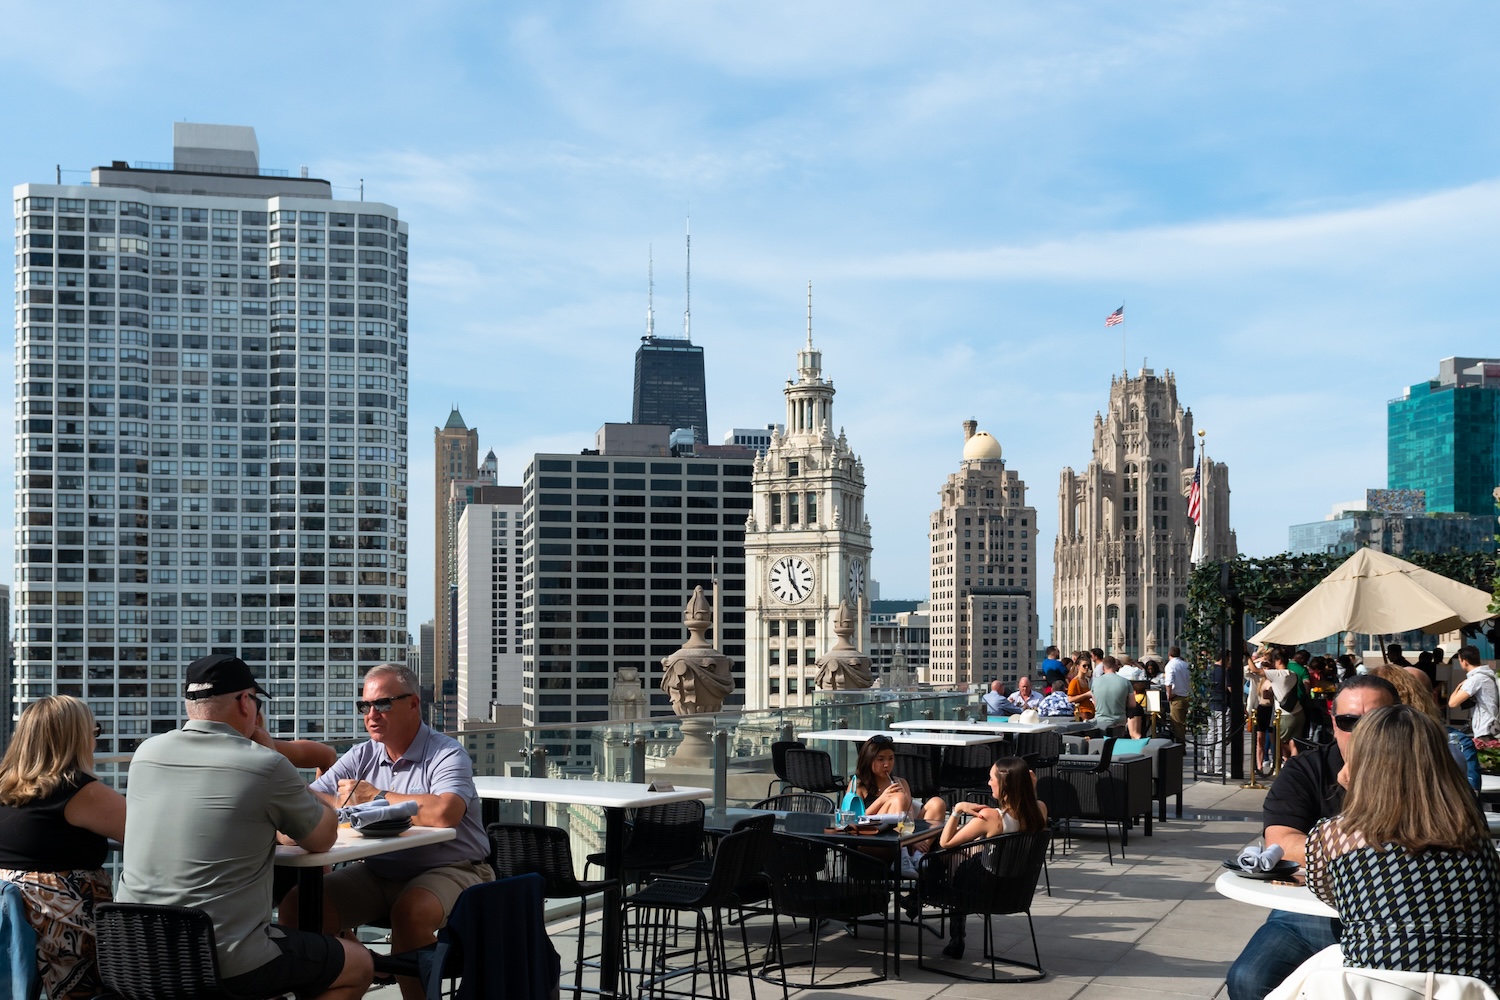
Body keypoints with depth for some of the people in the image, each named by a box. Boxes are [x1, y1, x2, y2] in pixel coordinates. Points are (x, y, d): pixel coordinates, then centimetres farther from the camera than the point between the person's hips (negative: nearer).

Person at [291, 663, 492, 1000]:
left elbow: (444, 813, -30)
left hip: (447, 869, -6)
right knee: (298, 906, -10)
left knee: (409, 913, -36)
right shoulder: (362, 756, 8)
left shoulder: (447, 754, -10)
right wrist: (351, 805, -20)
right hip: (377, 873, 6)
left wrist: (376, 797, -15)